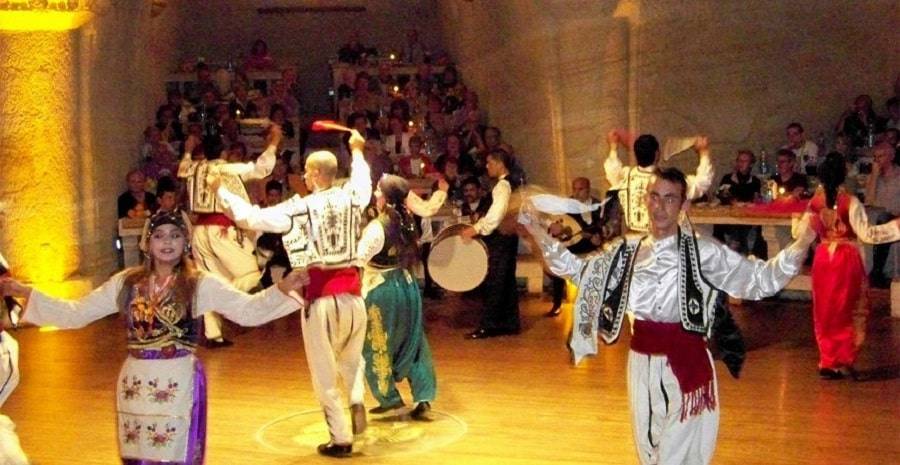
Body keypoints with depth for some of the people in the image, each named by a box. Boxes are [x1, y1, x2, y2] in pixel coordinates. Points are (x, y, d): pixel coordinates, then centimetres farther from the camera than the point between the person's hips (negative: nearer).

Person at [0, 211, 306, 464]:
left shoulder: (201, 284, -6)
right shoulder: (127, 283, 4)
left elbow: (247, 310, -15)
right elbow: (76, 313, 6)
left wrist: (282, 290, -32)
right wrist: (25, 293, -1)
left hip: (179, 383, -3)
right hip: (135, 382, 3)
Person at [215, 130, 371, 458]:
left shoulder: (298, 208, -7)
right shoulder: (351, 196, 4)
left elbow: (251, 217, -5)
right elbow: (363, 182, 28)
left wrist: (220, 190, 8)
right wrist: (357, 151, 45)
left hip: (321, 298, -4)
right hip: (352, 294, 4)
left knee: (325, 373, 6)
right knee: (351, 359, 25)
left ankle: (341, 439, 7)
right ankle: (357, 401, -1)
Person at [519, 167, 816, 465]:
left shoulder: (703, 252, -10)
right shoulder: (627, 250, 3)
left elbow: (761, 279, -12)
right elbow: (577, 270, 13)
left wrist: (801, 245, -26)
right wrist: (537, 232, 5)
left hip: (686, 365, -4)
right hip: (642, 364, 5)